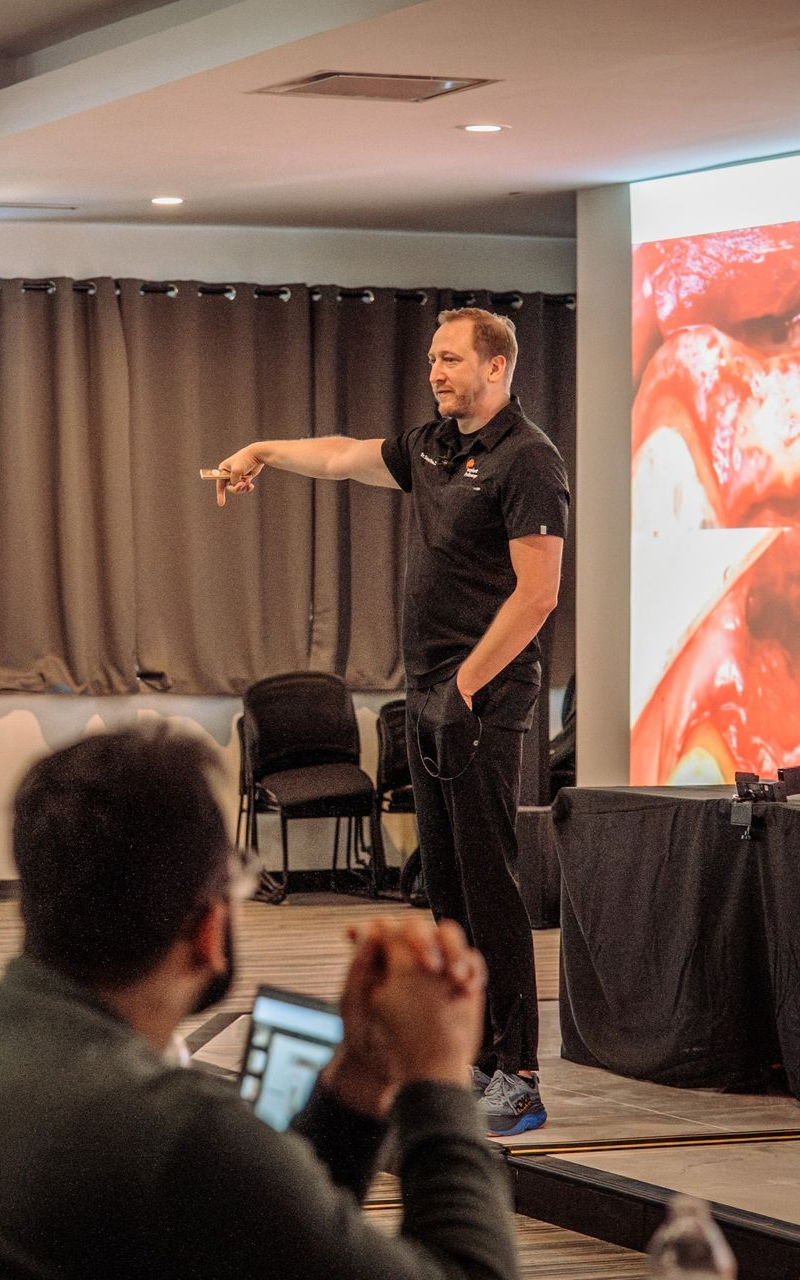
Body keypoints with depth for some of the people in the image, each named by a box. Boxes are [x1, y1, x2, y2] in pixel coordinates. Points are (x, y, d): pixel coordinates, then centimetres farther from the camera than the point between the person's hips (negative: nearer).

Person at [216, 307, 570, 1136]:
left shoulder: (526, 460, -12)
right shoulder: (433, 447, 14)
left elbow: (536, 594, -17)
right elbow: (346, 459, 31)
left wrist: (465, 688, -16)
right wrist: (266, 451, 27)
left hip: (483, 701, -9)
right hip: (428, 695, 9)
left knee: (488, 884, -10)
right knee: (445, 883, 9)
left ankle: (518, 1079, -8)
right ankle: (472, 1058, 15)